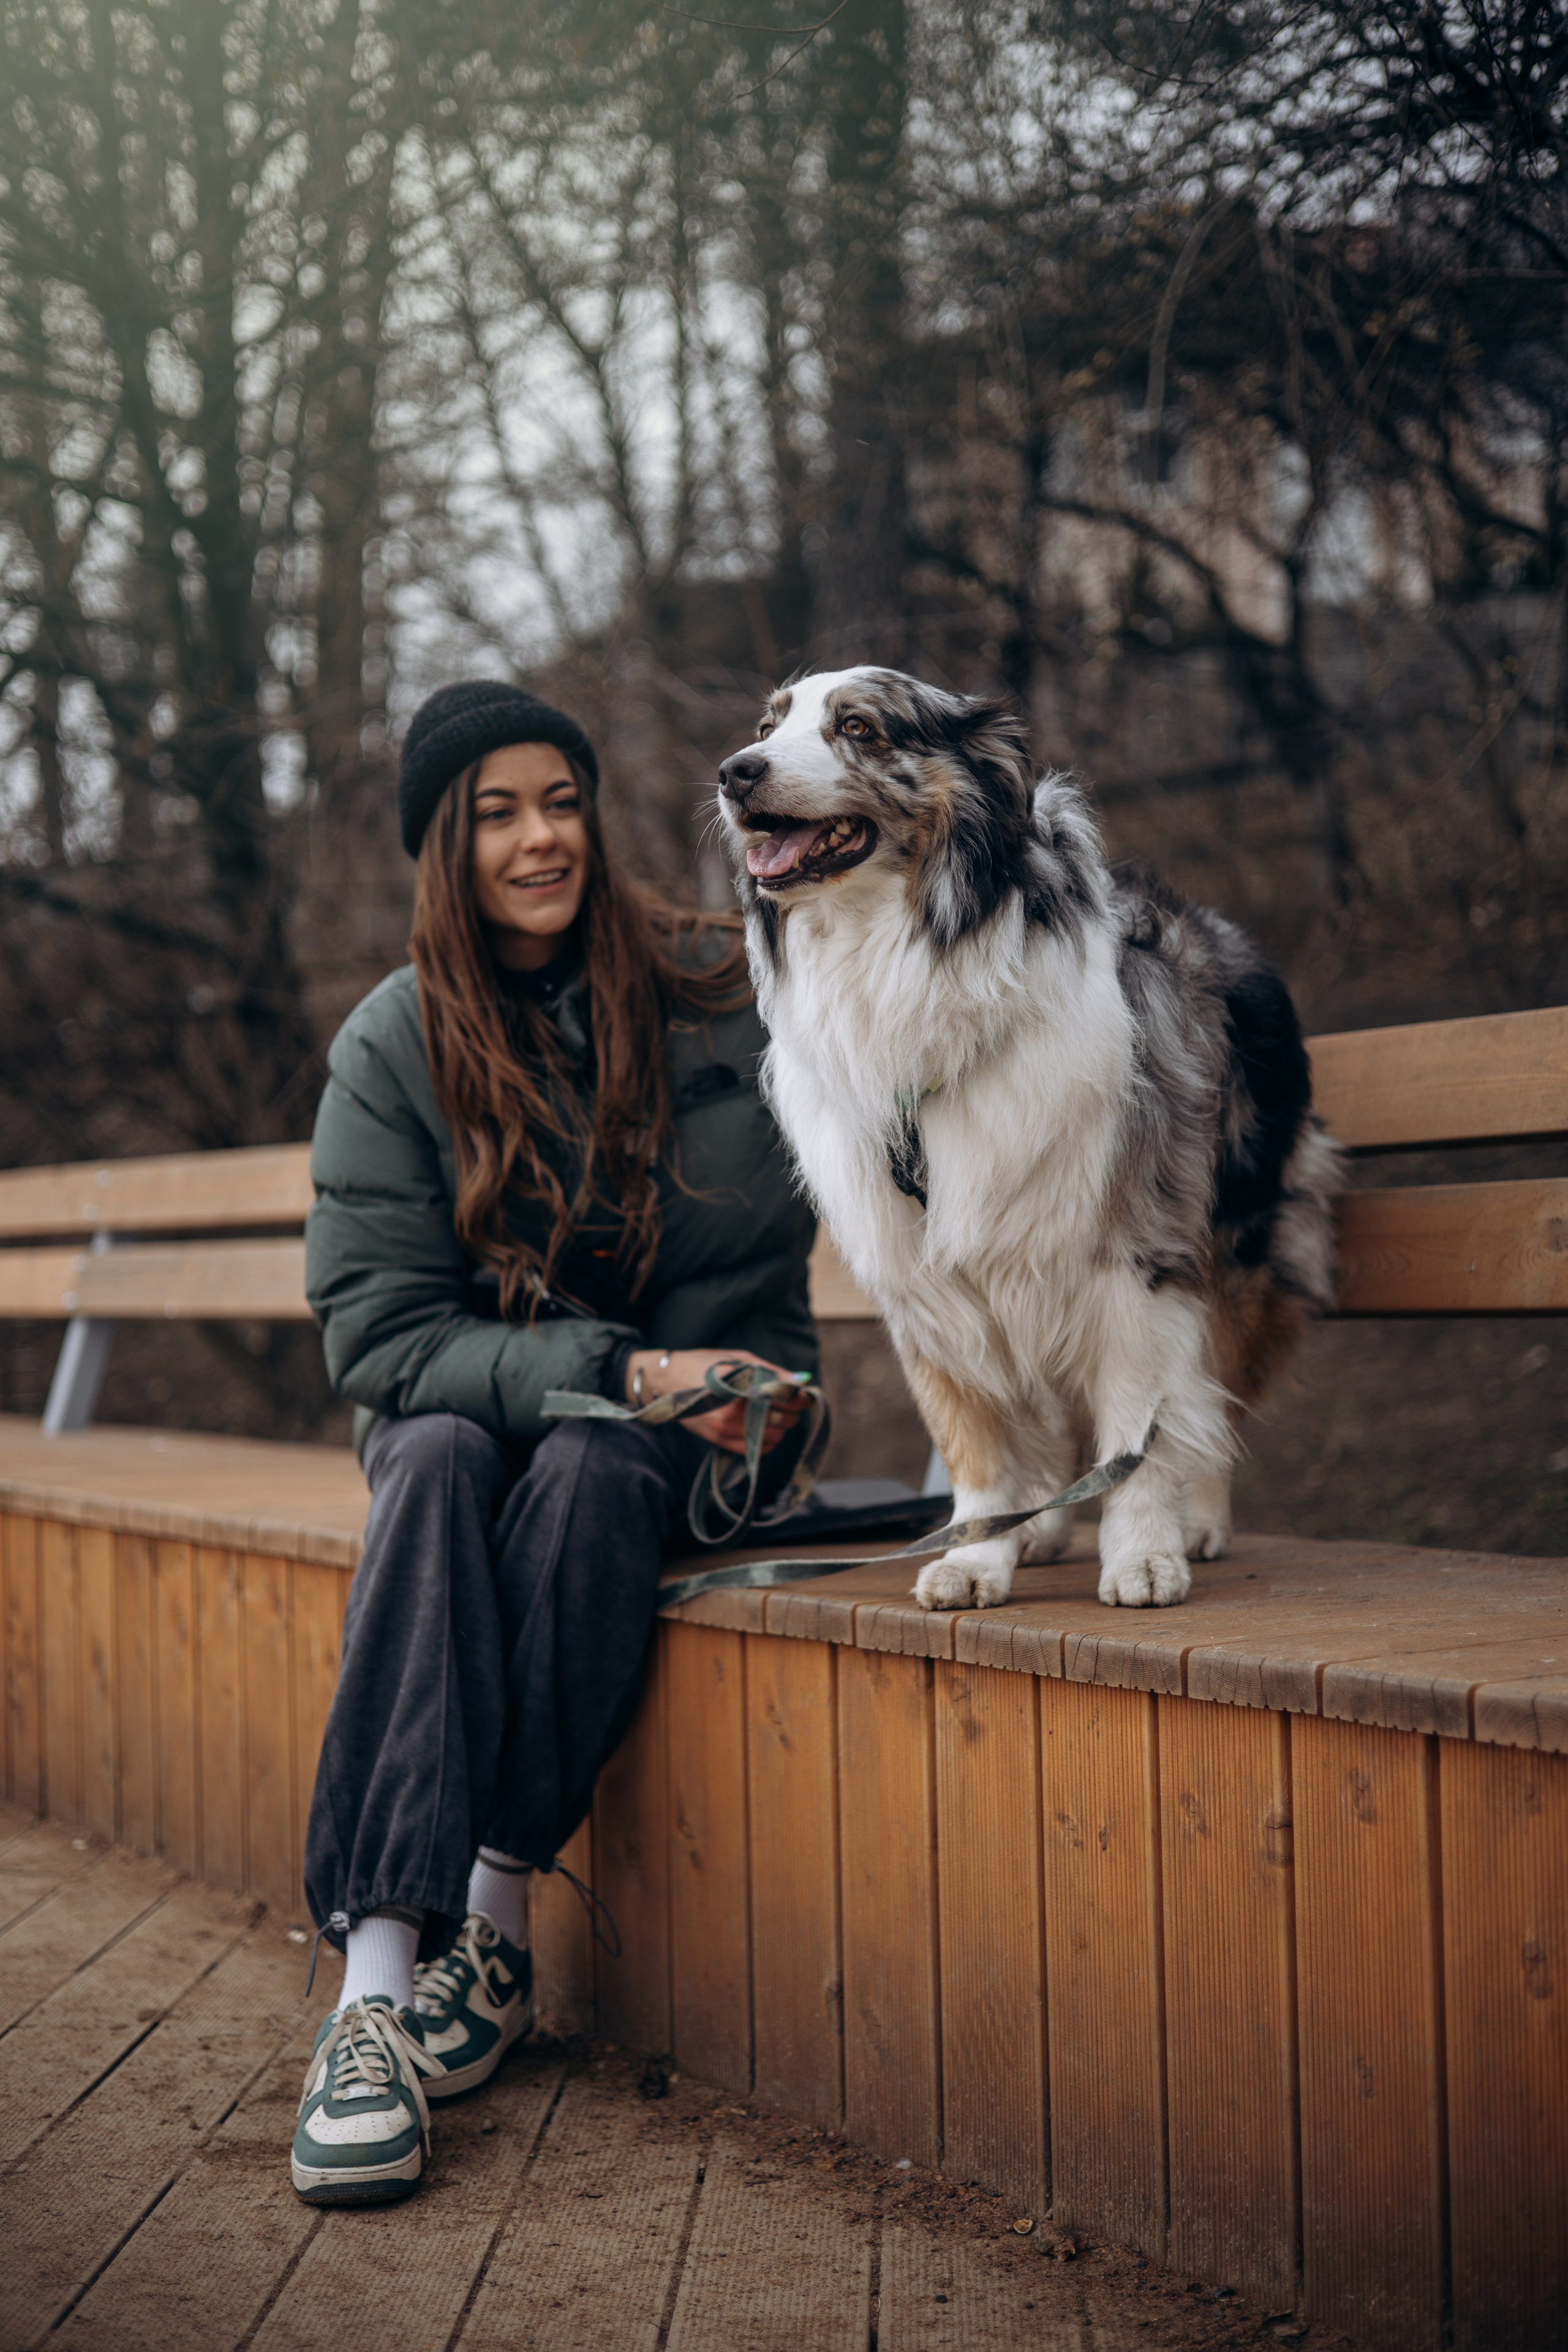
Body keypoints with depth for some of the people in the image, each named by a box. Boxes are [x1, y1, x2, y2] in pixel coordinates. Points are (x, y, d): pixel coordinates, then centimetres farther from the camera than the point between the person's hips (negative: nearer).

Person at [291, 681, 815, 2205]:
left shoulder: (706, 989, -6)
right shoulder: (392, 1046, -6)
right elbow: (376, 1334, -12)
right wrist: (619, 1371, -22)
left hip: (678, 1411, 0)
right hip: (468, 1396, 0)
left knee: (586, 1479, -33)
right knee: (435, 1469, -33)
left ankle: (495, 1912, -25)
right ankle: (376, 1972, -39)